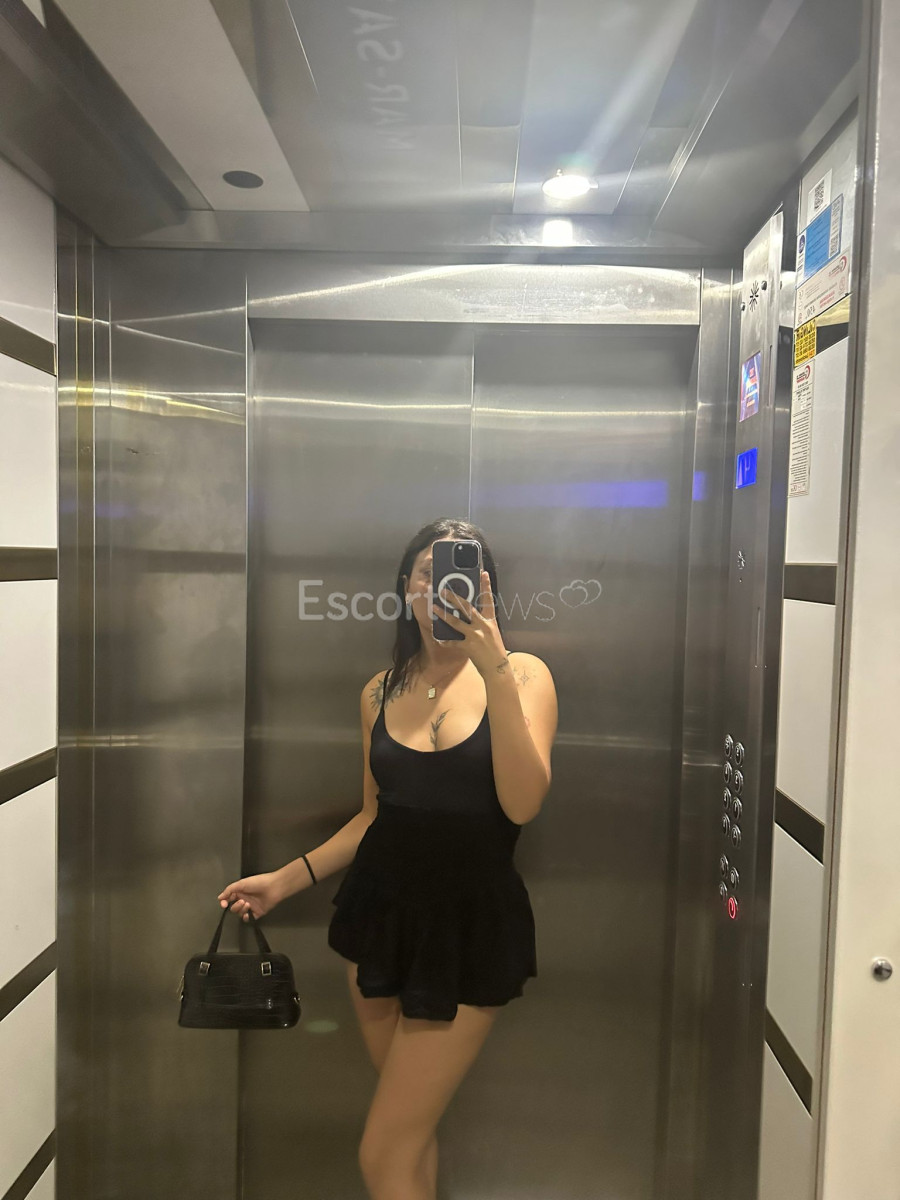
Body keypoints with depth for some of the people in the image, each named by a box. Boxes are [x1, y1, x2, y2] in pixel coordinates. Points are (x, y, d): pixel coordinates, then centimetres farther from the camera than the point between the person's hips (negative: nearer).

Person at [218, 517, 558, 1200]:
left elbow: (522, 803, -21)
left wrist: (493, 669, -27)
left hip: (471, 922, -4)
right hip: (382, 911, 4)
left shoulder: (523, 675, -7)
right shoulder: (382, 692, 5)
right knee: (414, 1131, 15)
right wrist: (285, 880, 8)